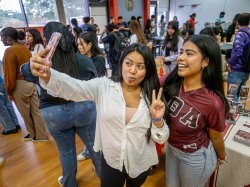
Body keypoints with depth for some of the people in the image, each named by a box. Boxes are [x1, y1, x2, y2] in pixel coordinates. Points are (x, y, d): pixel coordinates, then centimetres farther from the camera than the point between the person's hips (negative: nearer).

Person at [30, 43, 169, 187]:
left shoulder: (152, 97, -11)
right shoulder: (103, 86, -13)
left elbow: (161, 139, -7)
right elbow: (74, 88, -29)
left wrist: (157, 119, -26)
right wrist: (47, 75, -47)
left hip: (141, 165, 2)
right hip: (111, 162, -1)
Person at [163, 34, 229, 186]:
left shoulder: (212, 101, -32)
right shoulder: (171, 82, -20)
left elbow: (216, 137, -13)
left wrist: (222, 158, 5)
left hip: (195, 157, -4)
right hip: (171, 148, 5)